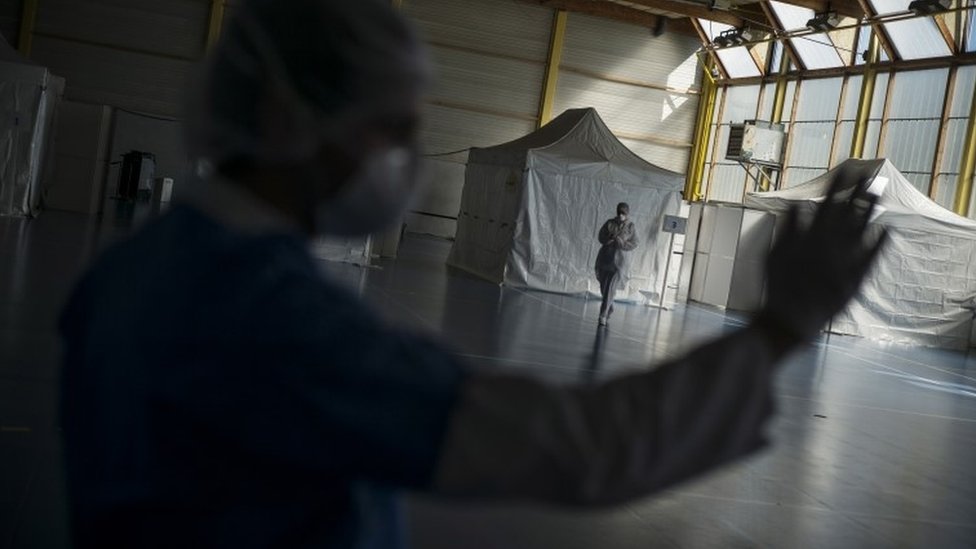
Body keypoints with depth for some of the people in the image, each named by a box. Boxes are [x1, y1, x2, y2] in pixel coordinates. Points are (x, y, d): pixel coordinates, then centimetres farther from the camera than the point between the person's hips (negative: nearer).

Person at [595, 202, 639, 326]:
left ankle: (603, 315, -10)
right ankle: (610, 310, 33)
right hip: (604, 258, 3)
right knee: (604, 287, 11)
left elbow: (634, 244, -2)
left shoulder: (630, 227, -1)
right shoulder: (610, 223, 4)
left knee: (610, 288, -11)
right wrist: (611, 239, -15)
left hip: (618, 261, -3)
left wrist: (621, 243, -16)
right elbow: (601, 237, 4)